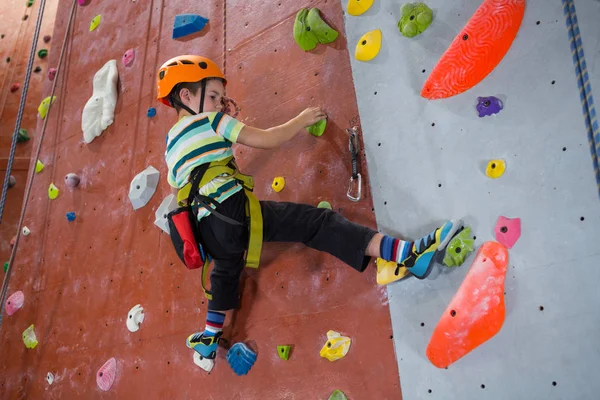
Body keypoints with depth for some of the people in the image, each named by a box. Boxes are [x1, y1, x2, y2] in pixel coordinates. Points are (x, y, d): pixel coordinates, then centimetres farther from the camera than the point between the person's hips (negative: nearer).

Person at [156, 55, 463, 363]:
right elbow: (267, 139, -1)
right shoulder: (208, 120, 3)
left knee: (225, 271, 37)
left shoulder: (171, 145, 24)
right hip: (232, 210, -8)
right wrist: (302, 119, 13)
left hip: (208, 228, 9)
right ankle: (409, 253, -29)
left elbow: (177, 187, 35)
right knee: (317, 223, -17)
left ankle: (209, 339, 52)